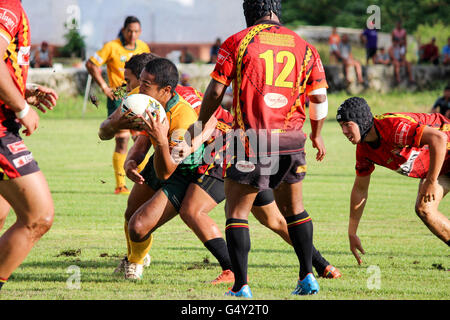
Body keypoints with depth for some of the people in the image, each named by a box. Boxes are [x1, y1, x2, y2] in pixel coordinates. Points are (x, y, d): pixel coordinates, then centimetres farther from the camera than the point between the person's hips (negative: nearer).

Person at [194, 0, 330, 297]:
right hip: (291, 139, 4)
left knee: (237, 211, 3)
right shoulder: (304, 47, 8)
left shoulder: (237, 42, -1)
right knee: (294, 209, 19)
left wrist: (201, 124, 13)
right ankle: (308, 277, 17)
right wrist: (317, 134, 24)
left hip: (252, 139, -4)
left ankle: (241, 285, -4)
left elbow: (216, 91, -2)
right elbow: (319, 97, 8)